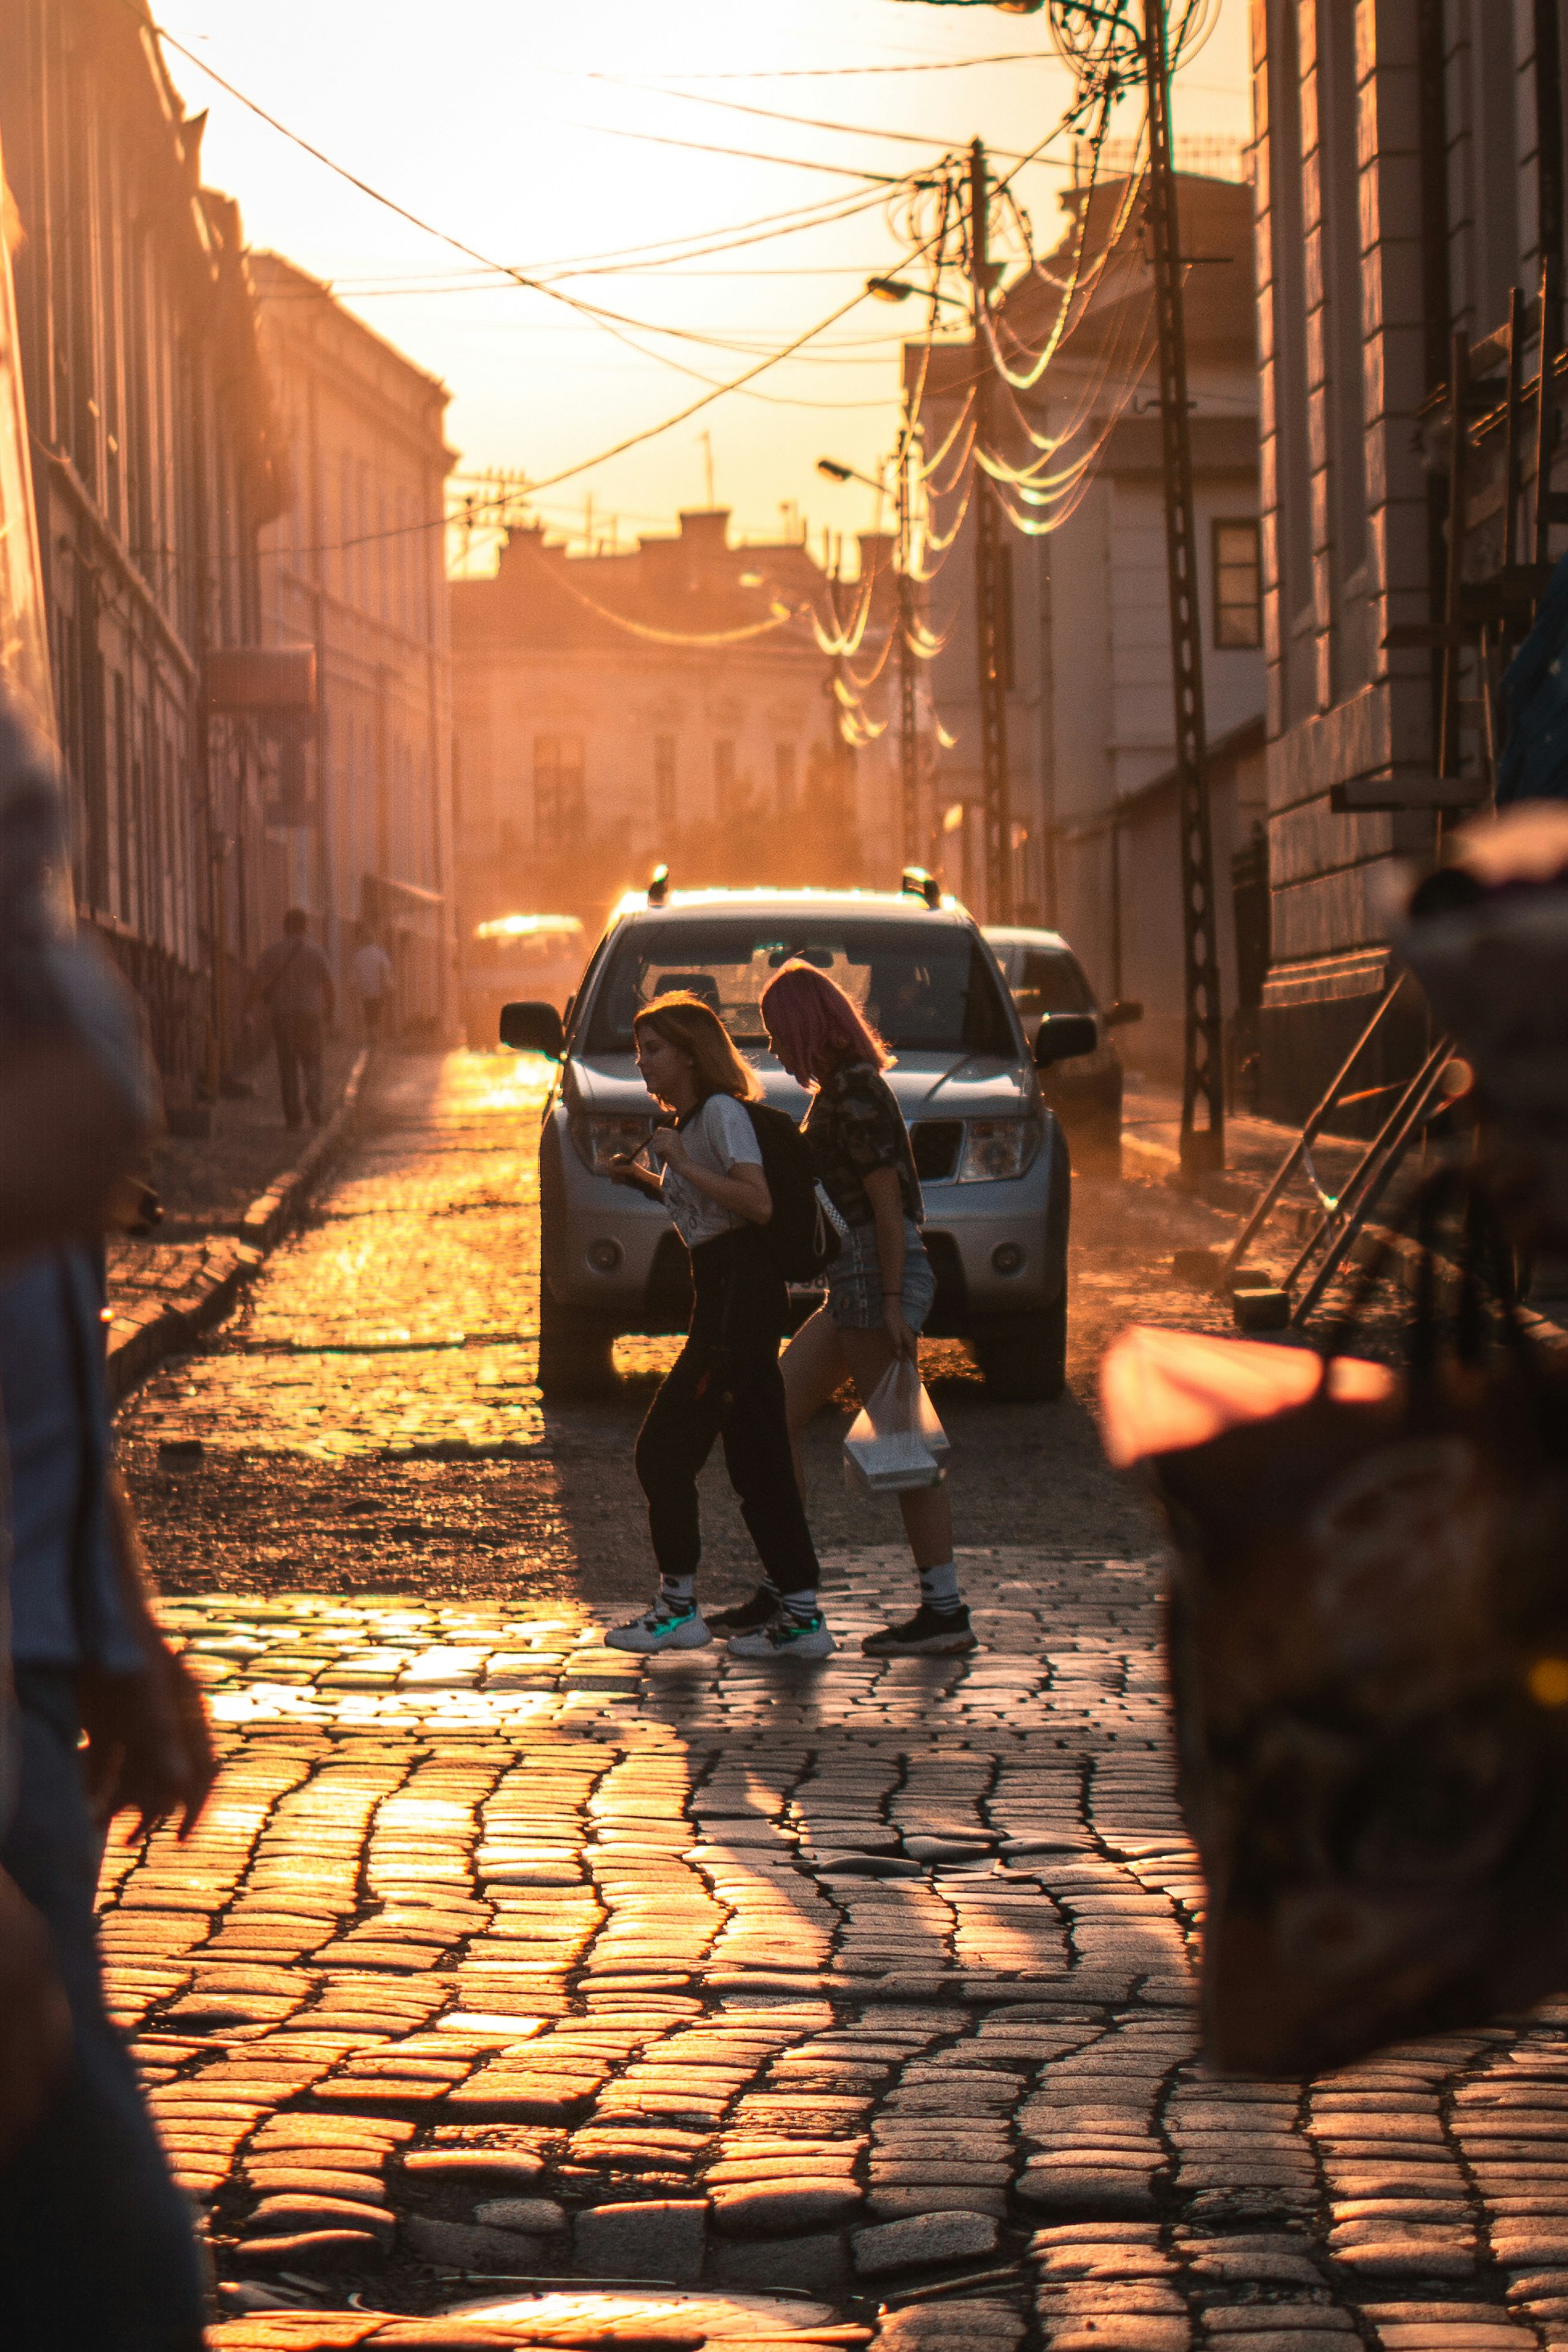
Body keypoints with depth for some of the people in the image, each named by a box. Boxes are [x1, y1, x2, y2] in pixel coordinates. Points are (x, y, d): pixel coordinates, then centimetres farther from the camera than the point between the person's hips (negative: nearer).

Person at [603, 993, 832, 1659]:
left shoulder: (722, 1113, -11)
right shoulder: (687, 1119, 19)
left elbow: (757, 1202, -22)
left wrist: (684, 1164, -21)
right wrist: (647, 1180, 16)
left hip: (740, 1295, -10)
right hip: (724, 1294, 10)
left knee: (664, 1451, -6)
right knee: (758, 1460, 8)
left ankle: (678, 1608, 1)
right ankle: (800, 1612, 8)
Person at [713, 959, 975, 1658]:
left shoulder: (856, 1094, -13)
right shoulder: (838, 1089, 17)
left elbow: (887, 1205, -18)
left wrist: (892, 1305, -21)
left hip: (879, 1277, -10)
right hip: (853, 1284, 10)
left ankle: (945, 1611, -7)